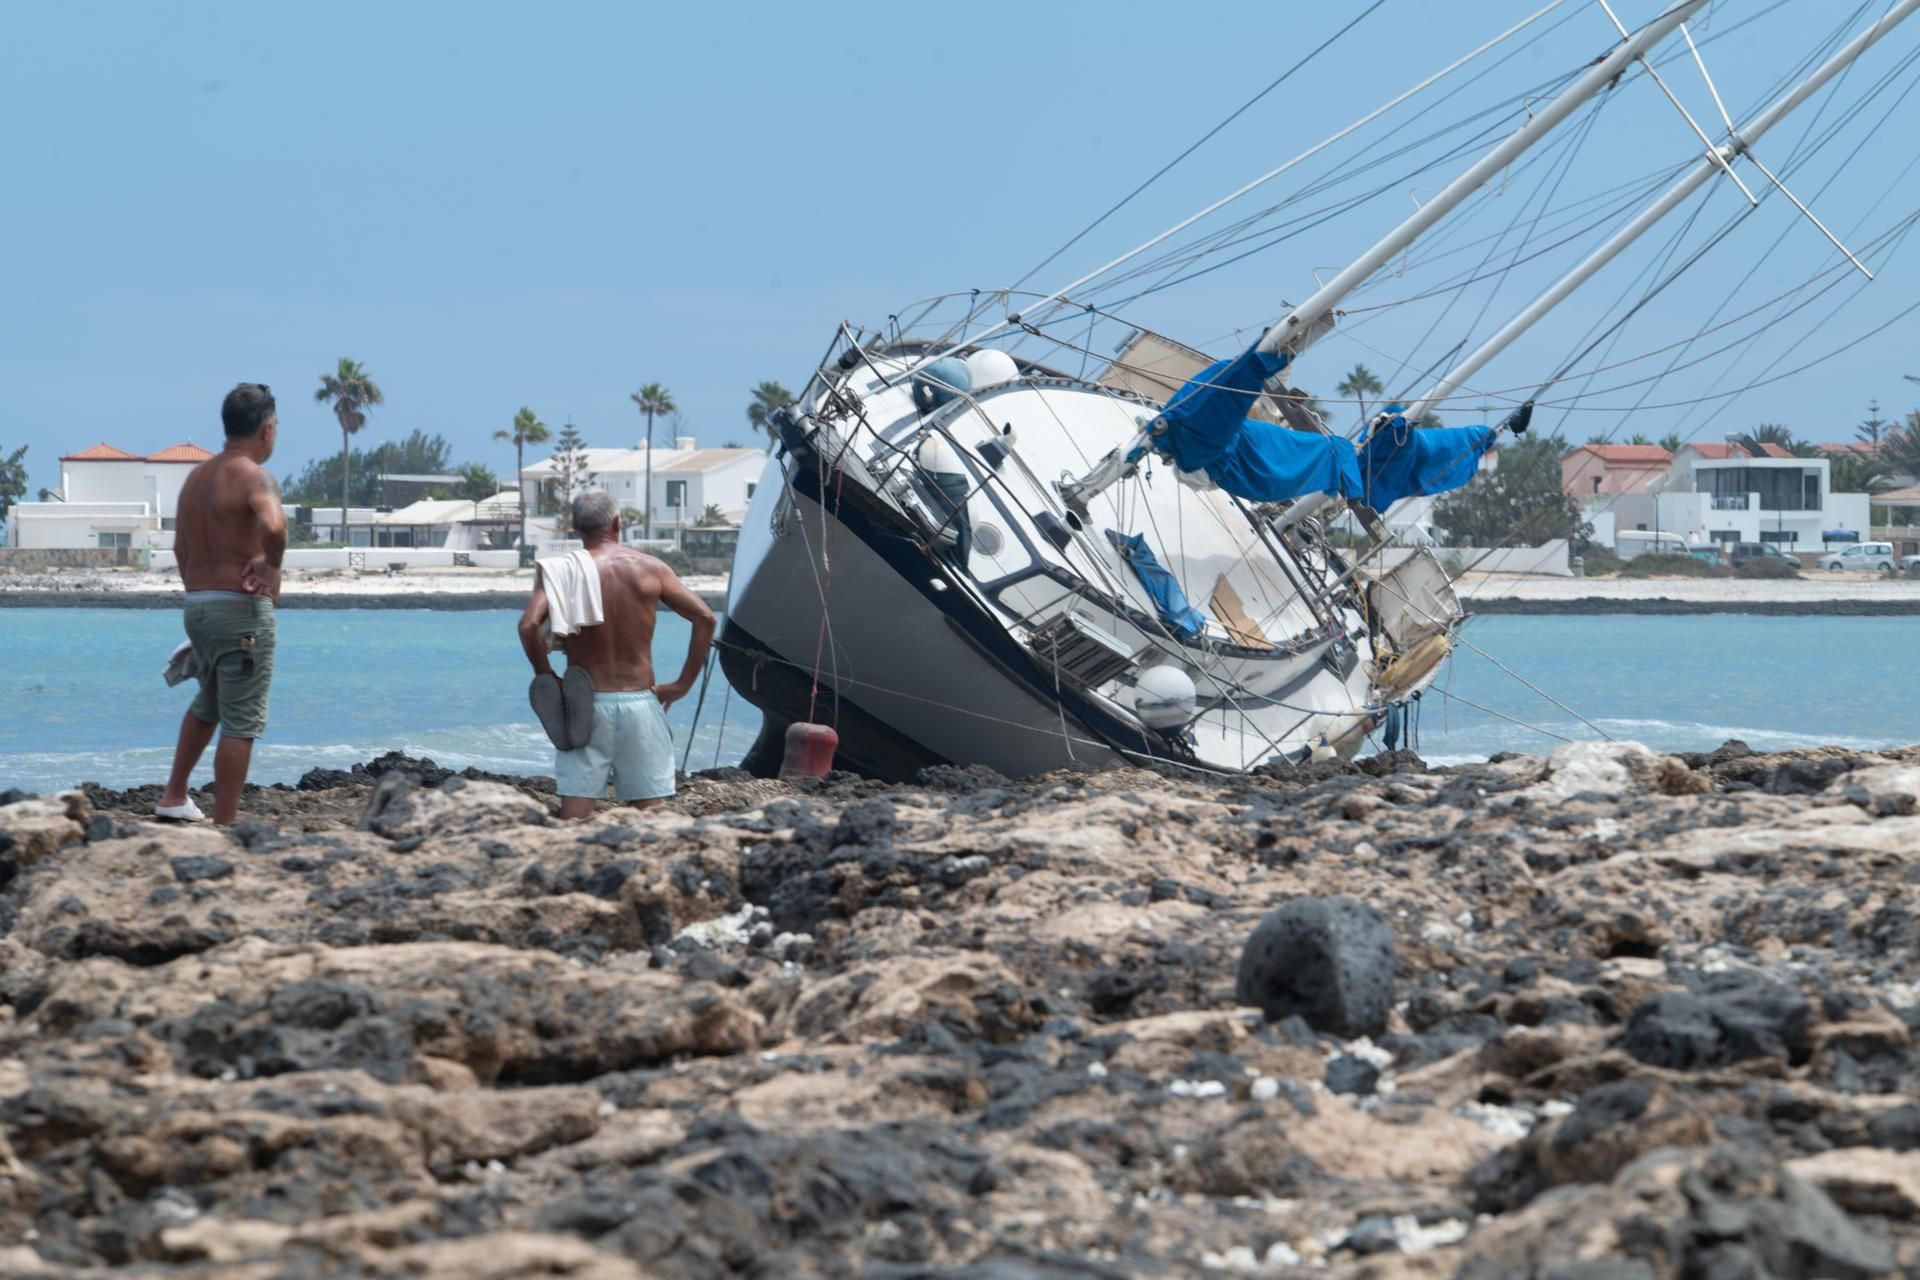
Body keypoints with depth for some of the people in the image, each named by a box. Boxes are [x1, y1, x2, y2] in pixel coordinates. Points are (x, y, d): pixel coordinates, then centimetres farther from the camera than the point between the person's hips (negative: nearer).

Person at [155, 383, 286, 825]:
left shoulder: (197, 477, 12)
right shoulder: (254, 477, -15)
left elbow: (181, 548, 22)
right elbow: (273, 526, -36)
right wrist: (271, 564, -17)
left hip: (196, 606, 9)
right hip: (241, 609, -9)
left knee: (209, 703, 29)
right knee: (240, 723, -2)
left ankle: (174, 797, 35)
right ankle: (224, 827, -2)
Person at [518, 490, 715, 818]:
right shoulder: (649, 569, 2)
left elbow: (528, 625, -18)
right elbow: (705, 618, -1)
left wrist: (547, 677, -5)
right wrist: (682, 685, 3)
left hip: (585, 704, -1)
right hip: (639, 702, 1)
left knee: (574, 814, -1)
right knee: (651, 813, 4)